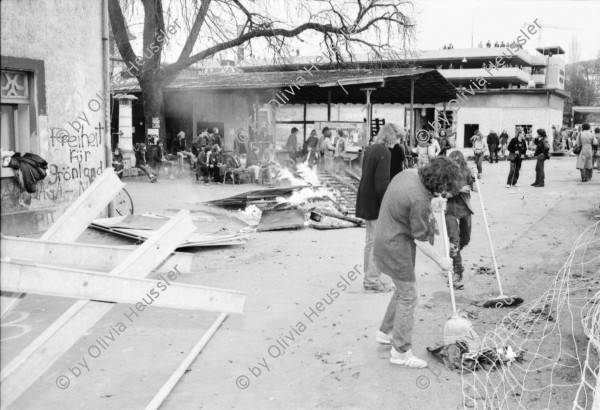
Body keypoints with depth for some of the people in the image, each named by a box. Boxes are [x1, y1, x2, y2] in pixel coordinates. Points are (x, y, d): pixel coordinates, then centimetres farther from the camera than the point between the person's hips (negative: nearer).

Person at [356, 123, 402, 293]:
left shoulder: (370, 150, 10)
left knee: (370, 241, 16)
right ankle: (373, 280, 5)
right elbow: (382, 183, -22)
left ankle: (369, 278, 25)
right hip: (377, 204, -9)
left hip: (366, 201, 9)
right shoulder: (384, 152, -18)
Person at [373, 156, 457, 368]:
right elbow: (420, 241, -20)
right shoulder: (420, 200, -28)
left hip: (386, 238, 10)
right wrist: (441, 260, -6)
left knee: (403, 290, 23)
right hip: (396, 248, -10)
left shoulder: (409, 174, -2)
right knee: (408, 297, 1)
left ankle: (385, 333, 37)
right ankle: (401, 352, 11)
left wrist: (432, 206, 10)